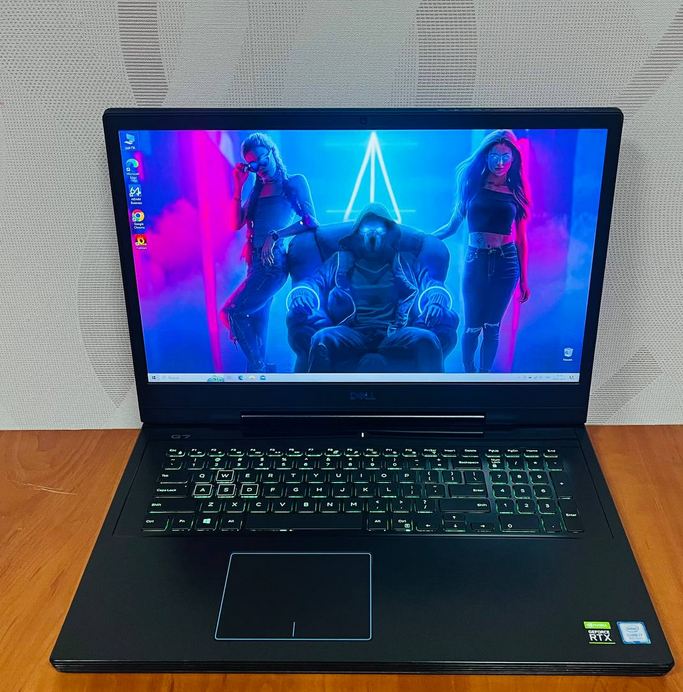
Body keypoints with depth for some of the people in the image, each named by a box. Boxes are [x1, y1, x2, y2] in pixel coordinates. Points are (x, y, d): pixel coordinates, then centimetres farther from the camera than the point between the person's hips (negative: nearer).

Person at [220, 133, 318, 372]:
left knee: (231, 312, -14)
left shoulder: (295, 182, 2)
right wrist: (238, 186, 3)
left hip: (273, 262, -7)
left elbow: (310, 221, -9)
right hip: (256, 263, 7)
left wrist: (275, 236, -18)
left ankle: (259, 368, -1)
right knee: (256, 327, 8)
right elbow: (235, 224, 8)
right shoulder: (257, 190, 18)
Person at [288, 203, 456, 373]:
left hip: (395, 337, 1)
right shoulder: (340, 260, 24)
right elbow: (312, 283, 13)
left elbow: (432, 284, 13)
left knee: (426, 339, -32)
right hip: (351, 336, 0)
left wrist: (434, 305, -13)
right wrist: (302, 300, -13)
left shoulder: (406, 262, 25)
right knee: (322, 338, -33)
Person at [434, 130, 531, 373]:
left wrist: (523, 279, 7)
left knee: (492, 326, 6)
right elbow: (453, 225, 8)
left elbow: (521, 240, 7)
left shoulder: (516, 192, 6)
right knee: (472, 327, 2)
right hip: (476, 261, 0)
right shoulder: (472, 184, 5)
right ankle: (468, 373, 22)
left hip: (506, 263, 0)